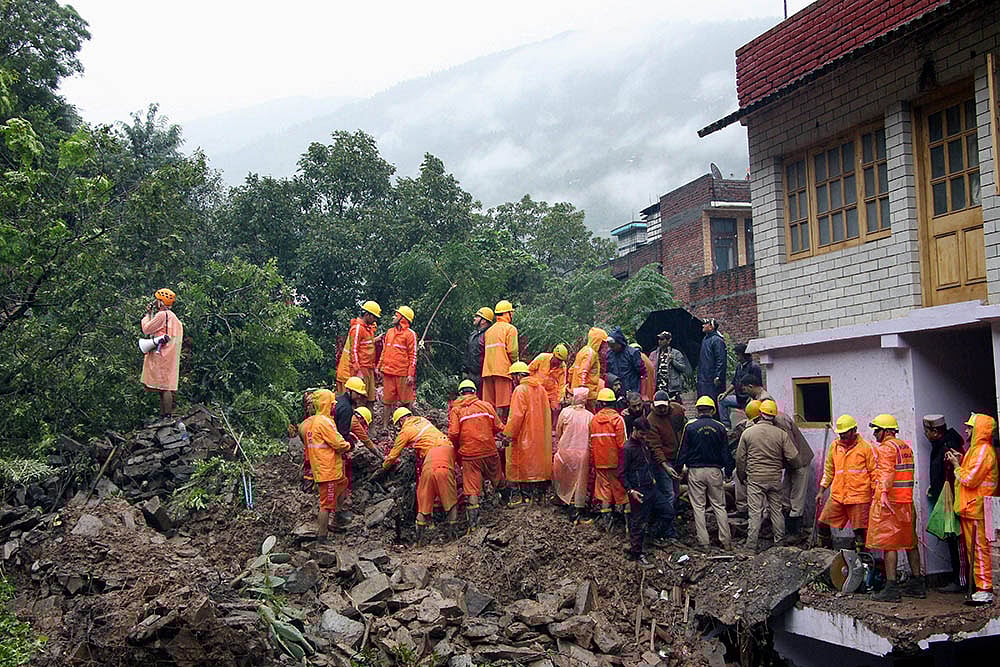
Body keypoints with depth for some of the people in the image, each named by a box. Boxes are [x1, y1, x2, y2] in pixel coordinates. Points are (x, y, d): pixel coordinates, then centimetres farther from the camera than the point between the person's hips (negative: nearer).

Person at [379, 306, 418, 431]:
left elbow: (413, 355, -7)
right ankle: (385, 426, 13)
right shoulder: (389, 332, 14)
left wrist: (411, 374, -13)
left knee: (406, 401, 1)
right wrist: (379, 367, 14)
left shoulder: (410, 334, -4)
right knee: (387, 400, 8)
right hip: (388, 372, 6)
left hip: (402, 374, -6)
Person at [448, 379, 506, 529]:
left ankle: (473, 523, -1)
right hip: (489, 451, 2)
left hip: (469, 454, -2)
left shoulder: (456, 410, -2)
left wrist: (457, 448, 9)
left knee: (471, 489, 1)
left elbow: (453, 434, -10)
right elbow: (498, 427, 2)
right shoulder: (486, 405, 3)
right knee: (497, 478, 24)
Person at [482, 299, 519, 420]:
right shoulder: (510, 329, -2)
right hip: (503, 370, -6)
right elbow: (512, 351, -11)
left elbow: (484, 352, 18)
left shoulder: (488, 331, 19)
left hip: (488, 371, 6)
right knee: (502, 406, -6)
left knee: (489, 405, 7)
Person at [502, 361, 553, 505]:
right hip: (541, 435, 8)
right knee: (538, 460, 13)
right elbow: (547, 413, 14)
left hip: (525, 434, -8)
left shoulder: (520, 390, -15)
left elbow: (516, 416, -20)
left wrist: (508, 434, -14)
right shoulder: (541, 388, 10)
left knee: (523, 462, -1)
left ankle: (524, 495, 0)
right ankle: (537, 492, 18)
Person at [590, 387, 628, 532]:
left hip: (600, 462, 3)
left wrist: (593, 462, 15)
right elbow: (622, 443, -12)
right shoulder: (618, 419, -9)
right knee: (620, 490, 6)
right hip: (615, 462, -3)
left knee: (604, 491, 9)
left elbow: (591, 443, 6)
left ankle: (607, 522, 10)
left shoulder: (593, 419, 1)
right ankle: (628, 518, 8)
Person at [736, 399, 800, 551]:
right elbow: (792, 457, -3)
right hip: (775, 478, 2)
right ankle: (779, 543, 21)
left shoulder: (747, 433, -4)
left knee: (755, 512, -1)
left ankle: (751, 546, -3)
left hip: (755, 478, -2)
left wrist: (742, 477, 14)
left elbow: (740, 458, 0)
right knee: (776, 510, 13)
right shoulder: (781, 434, -2)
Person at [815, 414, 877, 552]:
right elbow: (828, 470, 19)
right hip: (837, 496, 5)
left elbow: (874, 472, -1)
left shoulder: (866, 447, -3)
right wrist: (821, 491, 15)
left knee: (859, 530, 0)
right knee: (822, 525, 2)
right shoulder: (834, 446, 11)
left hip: (859, 498, -5)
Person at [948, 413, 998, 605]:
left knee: (980, 549, -8)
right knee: (974, 549, 12)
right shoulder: (976, 449, 18)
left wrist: (956, 466, -5)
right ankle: (980, 588, 17)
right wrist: (960, 461, 8)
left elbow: (969, 479, -19)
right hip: (970, 509, 10)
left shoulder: (983, 451, -14)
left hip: (978, 509, -10)